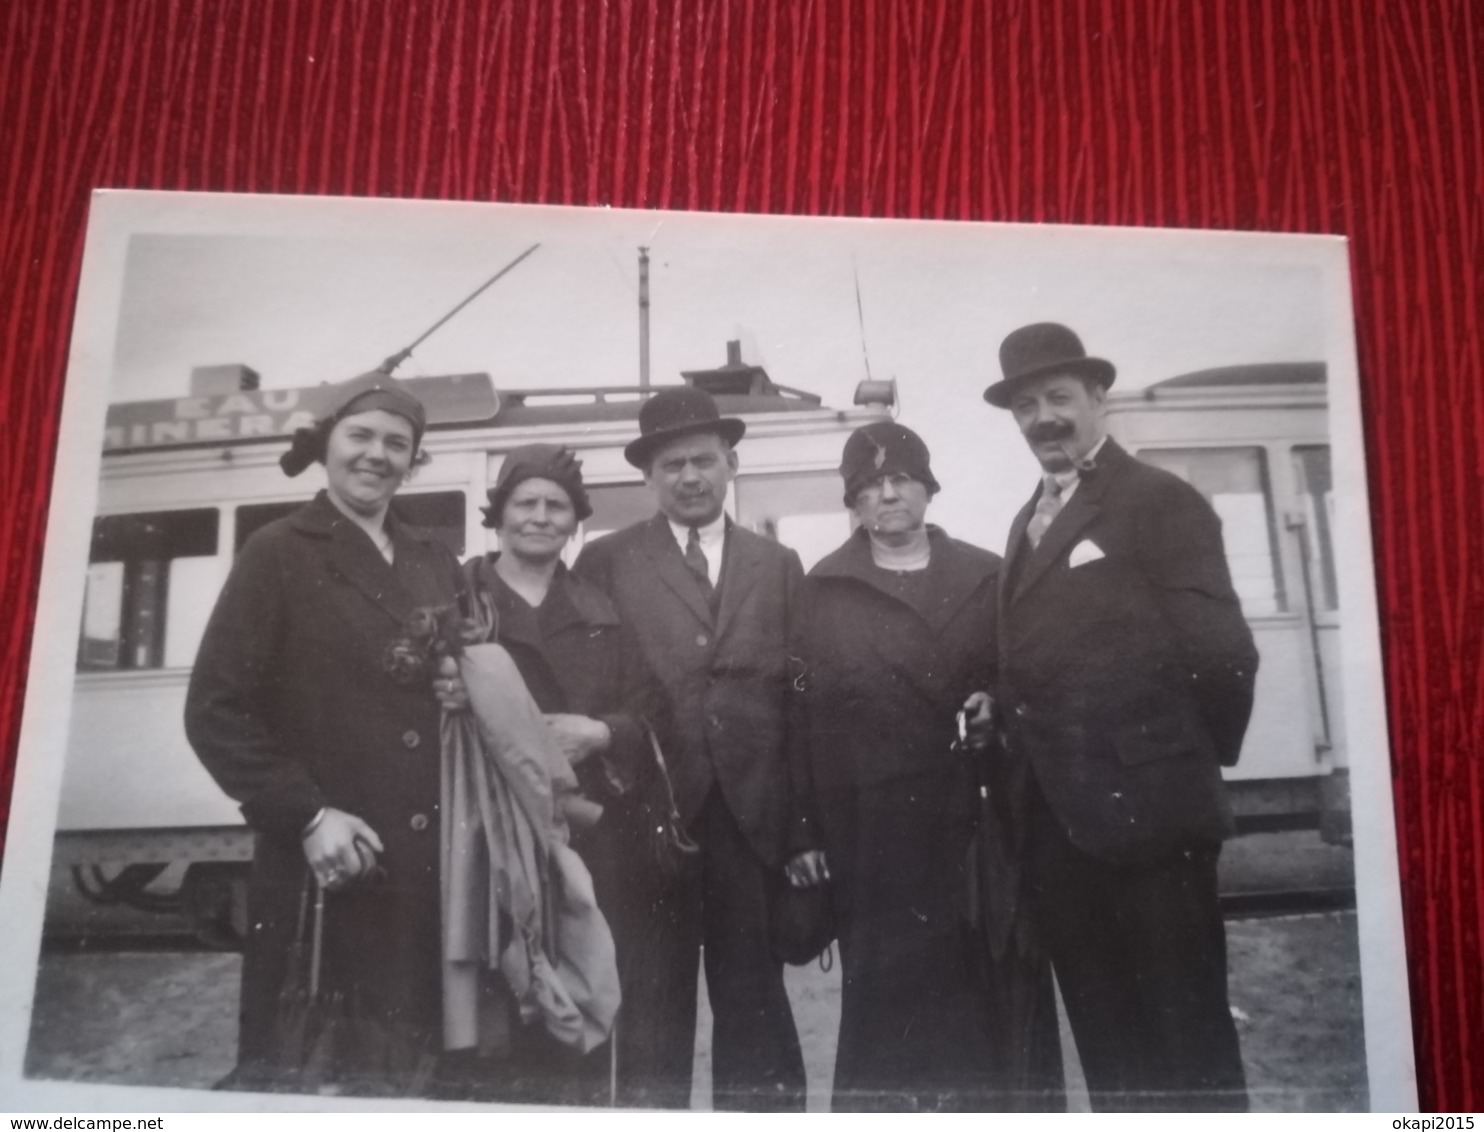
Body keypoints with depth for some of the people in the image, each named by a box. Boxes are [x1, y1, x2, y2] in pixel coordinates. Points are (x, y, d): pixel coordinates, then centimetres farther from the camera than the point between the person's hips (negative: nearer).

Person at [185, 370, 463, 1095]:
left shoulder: (438, 564, 14)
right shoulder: (278, 555, -1)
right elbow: (215, 710, -7)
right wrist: (306, 815, -14)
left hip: (432, 862, 5)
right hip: (325, 866, -5)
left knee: (413, 1061, 12)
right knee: (311, 1067, 4)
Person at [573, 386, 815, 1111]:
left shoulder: (779, 567, 11)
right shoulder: (605, 563, 4)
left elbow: (798, 699, 6)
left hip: (753, 821, 2)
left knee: (754, 1009, 9)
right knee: (652, 1015, 6)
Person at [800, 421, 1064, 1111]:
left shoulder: (987, 577, 10)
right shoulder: (823, 591, 4)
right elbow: (811, 714, -2)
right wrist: (812, 834, -7)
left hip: (983, 823, 2)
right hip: (877, 832, -2)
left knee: (999, 994, 6)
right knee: (891, 1001, 3)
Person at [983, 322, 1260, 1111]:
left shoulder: (1161, 501, -6)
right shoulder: (1028, 522, 17)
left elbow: (1219, 649, -12)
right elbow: (1032, 663, 14)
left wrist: (1200, 757, -1)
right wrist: (1023, 766, 2)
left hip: (1145, 810, -7)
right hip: (1055, 823, 7)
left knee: (1186, 1034, 4)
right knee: (1104, 1039, 15)